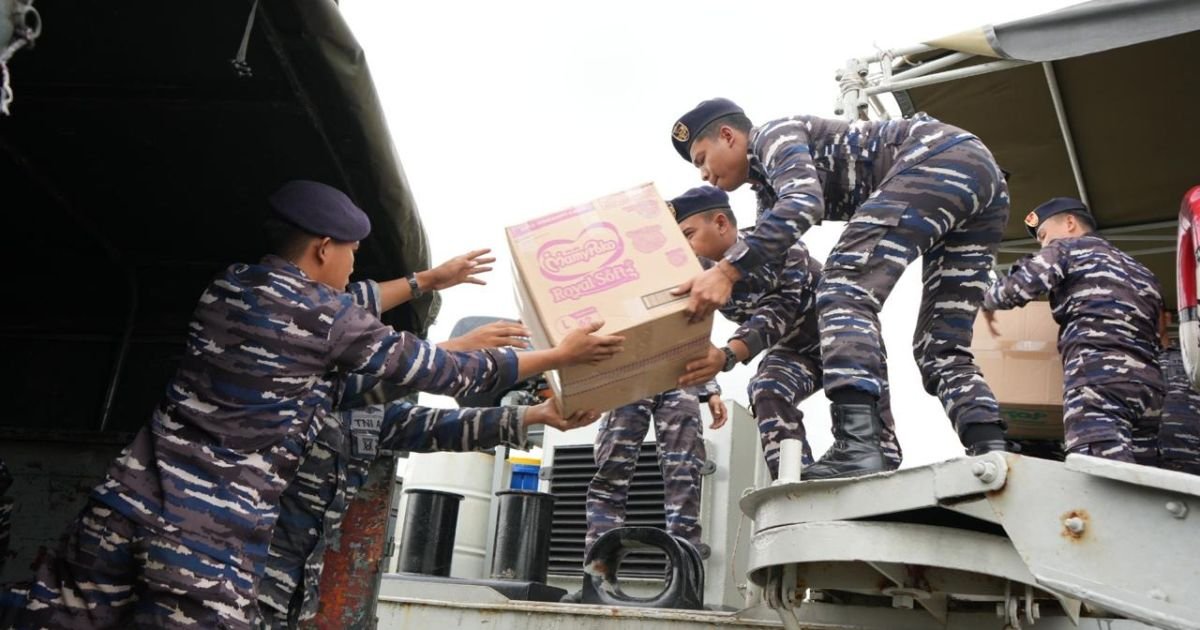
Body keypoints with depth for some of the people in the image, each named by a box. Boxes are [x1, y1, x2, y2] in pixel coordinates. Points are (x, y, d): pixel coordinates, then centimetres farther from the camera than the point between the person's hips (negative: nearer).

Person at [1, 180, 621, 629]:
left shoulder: (226, 286, 11)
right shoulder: (332, 323, -8)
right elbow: (446, 372, -2)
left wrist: (426, 279, 36)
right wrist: (559, 354, 10)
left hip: (125, 503, 7)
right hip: (214, 536, -6)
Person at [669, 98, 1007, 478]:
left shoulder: (773, 135, 1)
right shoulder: (769, 186, 28)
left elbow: (804, 203, -20)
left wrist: (726, 271, -27)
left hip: (944, 159, -10)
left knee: (847, 290, -20)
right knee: (942, 350, 5)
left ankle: (856, 446, -33)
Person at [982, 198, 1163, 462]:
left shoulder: (1067, 247, 12)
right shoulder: (1134, 267, 35)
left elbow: (1019, 287, -2)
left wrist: (988, 301, 15)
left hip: (1098, 370, -8)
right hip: (1145, 376, 8)